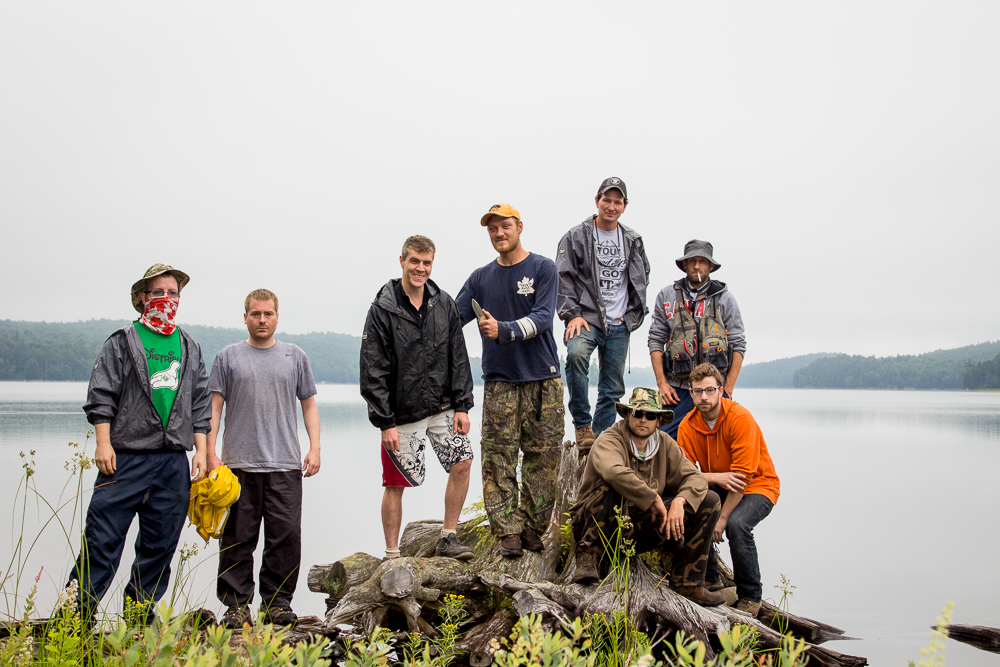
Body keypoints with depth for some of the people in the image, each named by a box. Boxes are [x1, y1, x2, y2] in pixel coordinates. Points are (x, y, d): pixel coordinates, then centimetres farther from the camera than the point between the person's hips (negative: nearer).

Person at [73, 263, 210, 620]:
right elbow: (101, 395, 0)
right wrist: (103, 442, -9)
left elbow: (201, 404, 17)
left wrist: (200, 450, 9)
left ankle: (140, 618, 18)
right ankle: (77, 611, 6)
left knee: (160, 544, 7)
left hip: (174, 463, 4)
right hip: (126, 457, -4)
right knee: (103, 540, -4)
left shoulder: (190, 348, 16)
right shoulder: (122, 342, 4)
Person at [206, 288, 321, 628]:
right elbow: (214, 407, 5)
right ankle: (236, 603, 11)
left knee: (286, 536, -2)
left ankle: (277, 601, 9)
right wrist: (211, 453, -4)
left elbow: (309, 405, 15)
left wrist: (315, 448, 4)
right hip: (239, 463, -1)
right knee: (238, 538, 2)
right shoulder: (228, 357, 8)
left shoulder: (295, 356, 13)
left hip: (286, 464, 1)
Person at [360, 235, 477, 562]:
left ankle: (448, 538, 13)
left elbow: (458, 359, 7)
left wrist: (462, 406, 0)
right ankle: (392, 555, 16)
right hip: (402, 413, -4)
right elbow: (373, 371, -11)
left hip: (441, 408, 4)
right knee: (396, 484, 3)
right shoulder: (382, 309, -10)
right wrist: (385, 422, -15)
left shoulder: (444, 303, 4)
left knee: (462, 463, -3)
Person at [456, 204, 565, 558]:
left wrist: (503, 330, -26)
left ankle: (533, 528, 10)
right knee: (498, 458, -4)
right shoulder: (480, 278, 12)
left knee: (542, 456, 0)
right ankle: (509, 532, 1)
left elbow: (542, 318, -12)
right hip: (499, 380, 2)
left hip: (542, 380, -2)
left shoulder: (543, 269, 2)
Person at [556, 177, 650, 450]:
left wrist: (632, 313, 10)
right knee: (576, 354, -34)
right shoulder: (576, 236, 0)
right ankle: (582, 425, -23)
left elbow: (642, 278, 22)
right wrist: (572, 314, -13)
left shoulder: (633, 241, 12)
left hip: (620, 325, 5)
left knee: (613, 389, 6)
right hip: (587, 319, -4)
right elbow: (564, 279, -3)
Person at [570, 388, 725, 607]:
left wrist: (679, 501, -22)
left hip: (640, 531, 6)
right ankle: (588, 556, -20)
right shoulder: (610, 440, -14)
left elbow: (695, 478, -1)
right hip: (603, 527, -6)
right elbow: (614, 471, -36)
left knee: (708, 501, -4)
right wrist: (655, 500, -29)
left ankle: (687, 582, -3)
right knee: (607, 488, -37)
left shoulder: (665, 444, 5)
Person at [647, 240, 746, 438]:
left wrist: (727, 390, -3)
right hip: (677, 390, 0)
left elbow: (738, 345, 5)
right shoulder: (666, 296, 9)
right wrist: (662, 383, -2)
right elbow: (656, 341, 8)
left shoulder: (724, 298, 7)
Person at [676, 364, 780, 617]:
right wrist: (716, 477, -31)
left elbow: (742, 475, -25)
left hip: (758, 486, -5)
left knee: (737, 524, -32)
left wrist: (722, 517, -25)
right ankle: (710, 579, 1)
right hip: (718, 488, 5)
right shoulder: (688, 426, -8)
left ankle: (750, 596, -9)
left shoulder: (740, 418, -24)